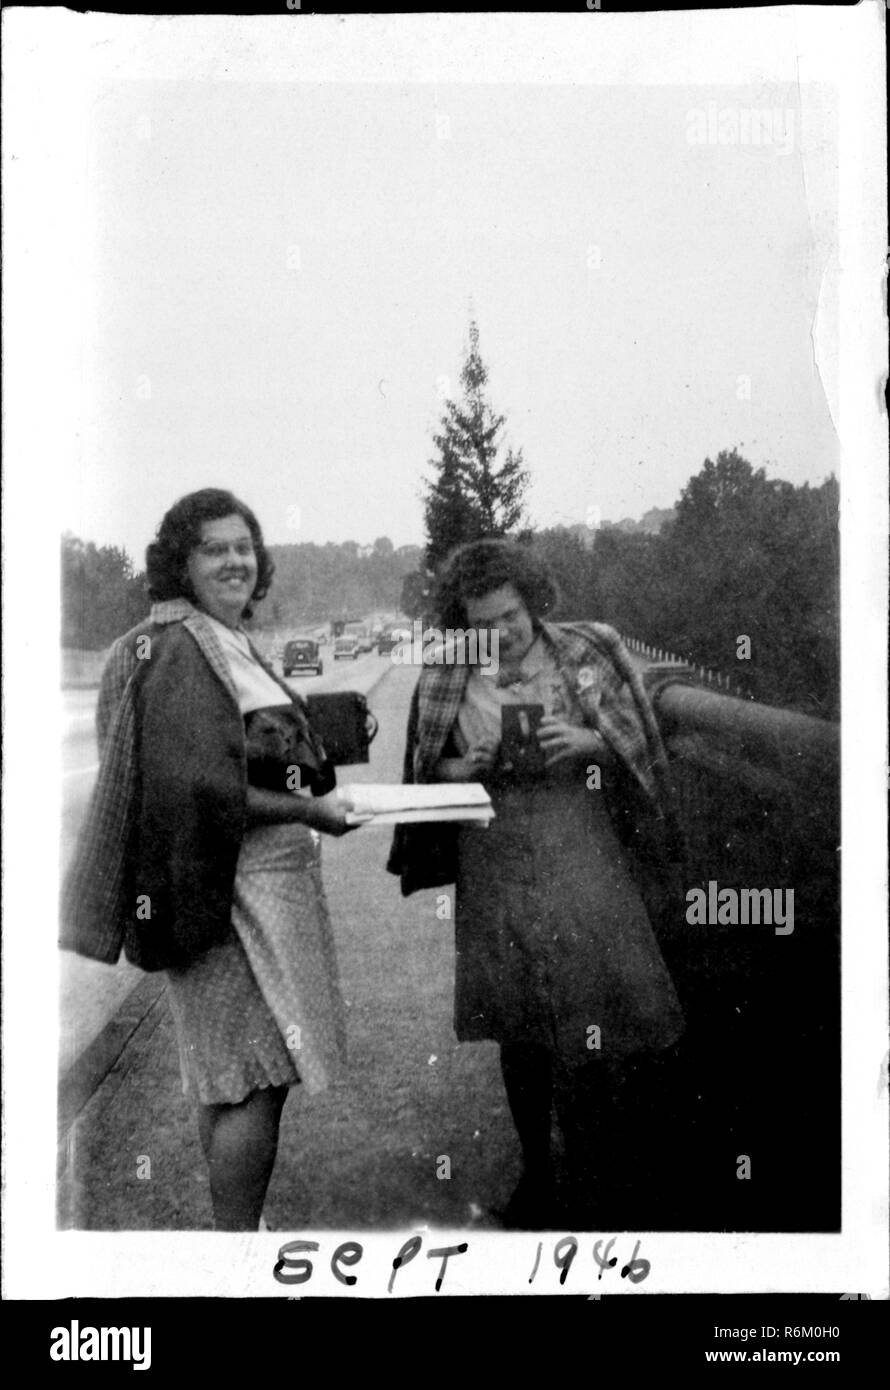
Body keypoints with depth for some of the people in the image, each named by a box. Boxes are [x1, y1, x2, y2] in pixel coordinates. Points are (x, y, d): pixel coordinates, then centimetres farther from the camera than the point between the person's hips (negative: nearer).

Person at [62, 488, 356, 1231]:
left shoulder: (226, 642, 17)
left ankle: (237, 1231, 25)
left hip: (264, 879, 10)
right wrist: (310, 811, -16)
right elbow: (200, 787, -22)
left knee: (229, 1080, 15)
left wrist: (321, 793, 8)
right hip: (231, 886, -10)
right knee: (254, 1080, -7)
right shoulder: (176, 648, -14)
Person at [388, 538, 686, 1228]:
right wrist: (468, 768, -9)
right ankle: (536, 1171, 27)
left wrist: (588, 743, -15)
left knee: (604, 1020, -5)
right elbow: (429, 770, 12)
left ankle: (605, 1184, 10)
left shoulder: (587, 652, -2)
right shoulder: (446, 678, 2)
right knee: (519, 1025, 11)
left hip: (582, 854, -2)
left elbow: (637, 741, 4)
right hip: (497, 867, 2)